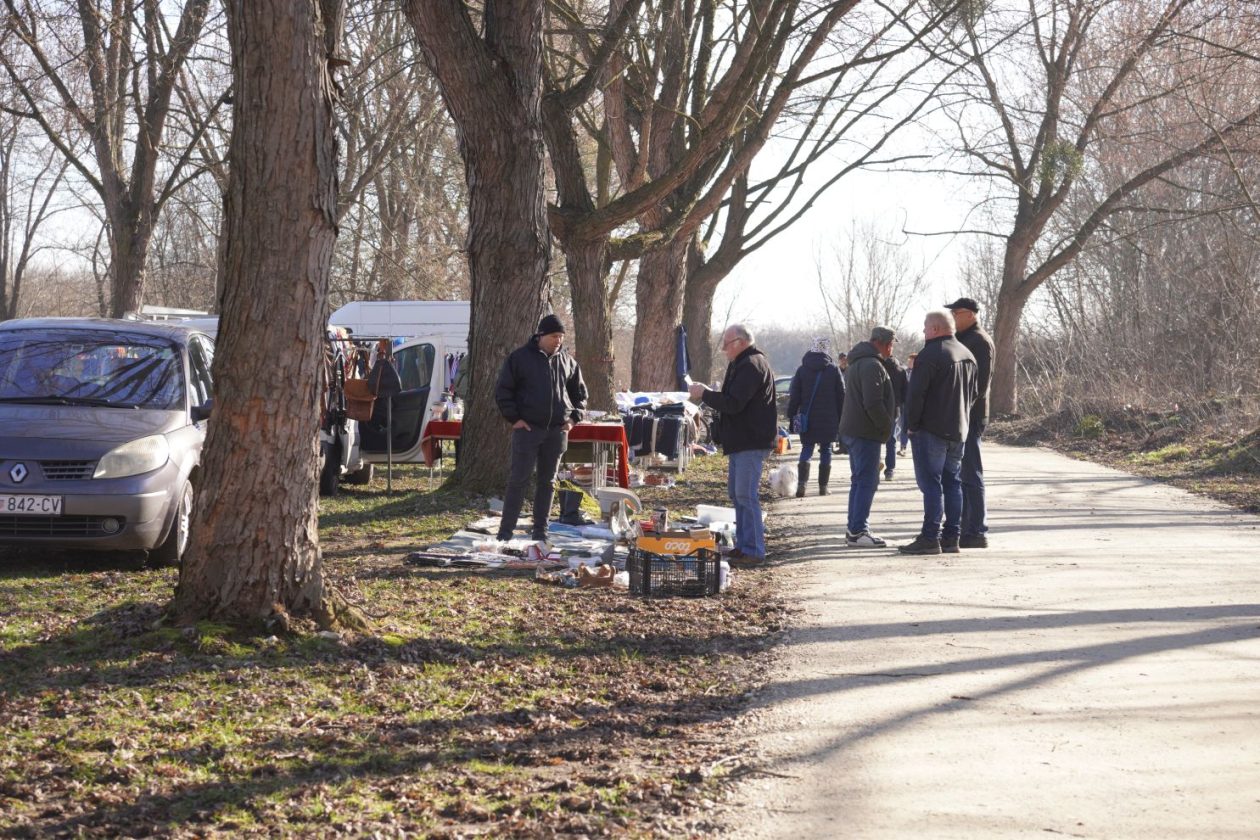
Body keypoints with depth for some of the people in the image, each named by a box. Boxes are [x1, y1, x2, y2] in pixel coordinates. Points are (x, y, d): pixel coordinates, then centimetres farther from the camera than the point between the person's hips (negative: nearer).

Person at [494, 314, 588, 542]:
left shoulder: (568, 362, 9)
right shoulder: (520, 358, -3)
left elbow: (580, 392, 20)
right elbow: (503, 390, -1)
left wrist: (573, 418, 7)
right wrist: (514, 418, -8)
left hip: (557, 431, 4)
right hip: (527, 429, -4)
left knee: (548, 482, 8)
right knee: (518, 480, -6)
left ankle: (540, 531, 15)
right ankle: (506, 530, -3)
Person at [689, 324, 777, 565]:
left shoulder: (751, 365, -16)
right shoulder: (741, 364, 18)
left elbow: (733, 403, -23)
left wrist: (704, 394, -11)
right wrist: (708, 394, 7)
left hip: (752, 442, -11)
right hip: (741, 441, 11)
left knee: (745, 494, -11)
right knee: (736, 492, 14)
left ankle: (753, 550, -9)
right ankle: (743, 545, 21)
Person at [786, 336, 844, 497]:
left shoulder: (802, 370, 0)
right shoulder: (834, 370, -4)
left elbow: (794, 396, 1)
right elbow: (841, 397, -1)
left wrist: (792, 417, 7)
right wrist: (840, 420, 5)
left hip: (807, 420, 1)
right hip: (828, 421, -1)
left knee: (806, 449, 8)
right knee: (825, 451, 8)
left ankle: (801, 483, -9)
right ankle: (823, 487, 8)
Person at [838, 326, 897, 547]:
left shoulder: (856, 363, 18)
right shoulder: (872, 365, -16)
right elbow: (873, 403, -23)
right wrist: (887, 426, -11)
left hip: (851, 430, 10)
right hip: (866, 432, -10)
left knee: (859, 480, 16)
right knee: (867, 481, -8)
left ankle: (854, 529, 19)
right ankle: (858, 532, -10)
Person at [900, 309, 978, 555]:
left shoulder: (930, 355, -14)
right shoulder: (968, 355, 14)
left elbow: (916, 394, -17)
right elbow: (973, 393, 21)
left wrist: (912, 424, -7)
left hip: (931, 430, -8)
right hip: (958, 431, 8)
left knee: (931, 483, -7)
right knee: (952, 483, 11)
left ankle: (930, 538, -9)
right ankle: (951, 537, 12)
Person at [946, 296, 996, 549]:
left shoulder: (979, 341, -12)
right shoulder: (964, 339, 19)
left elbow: (980, 381, -19)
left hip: (969, 416, -10)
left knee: (970, 475, -8)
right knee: (962, 475, 13)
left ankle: (976, 532, -6)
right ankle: (965, 528, 19)